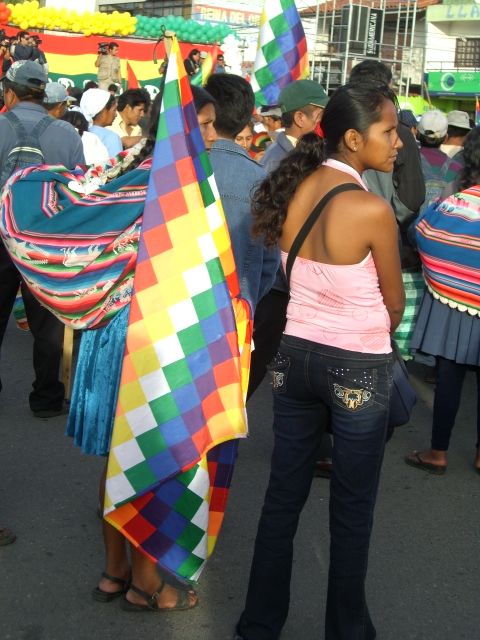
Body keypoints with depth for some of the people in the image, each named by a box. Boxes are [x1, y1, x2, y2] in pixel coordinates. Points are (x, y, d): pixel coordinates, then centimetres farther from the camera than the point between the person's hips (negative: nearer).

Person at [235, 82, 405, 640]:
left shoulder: (293, 188, -3)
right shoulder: (372, 209, -20)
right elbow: (394, 301, -6)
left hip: (294, 355, 6)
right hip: (358, 368, -5)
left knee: (283, 496, 16)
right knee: (352, 509, 12)